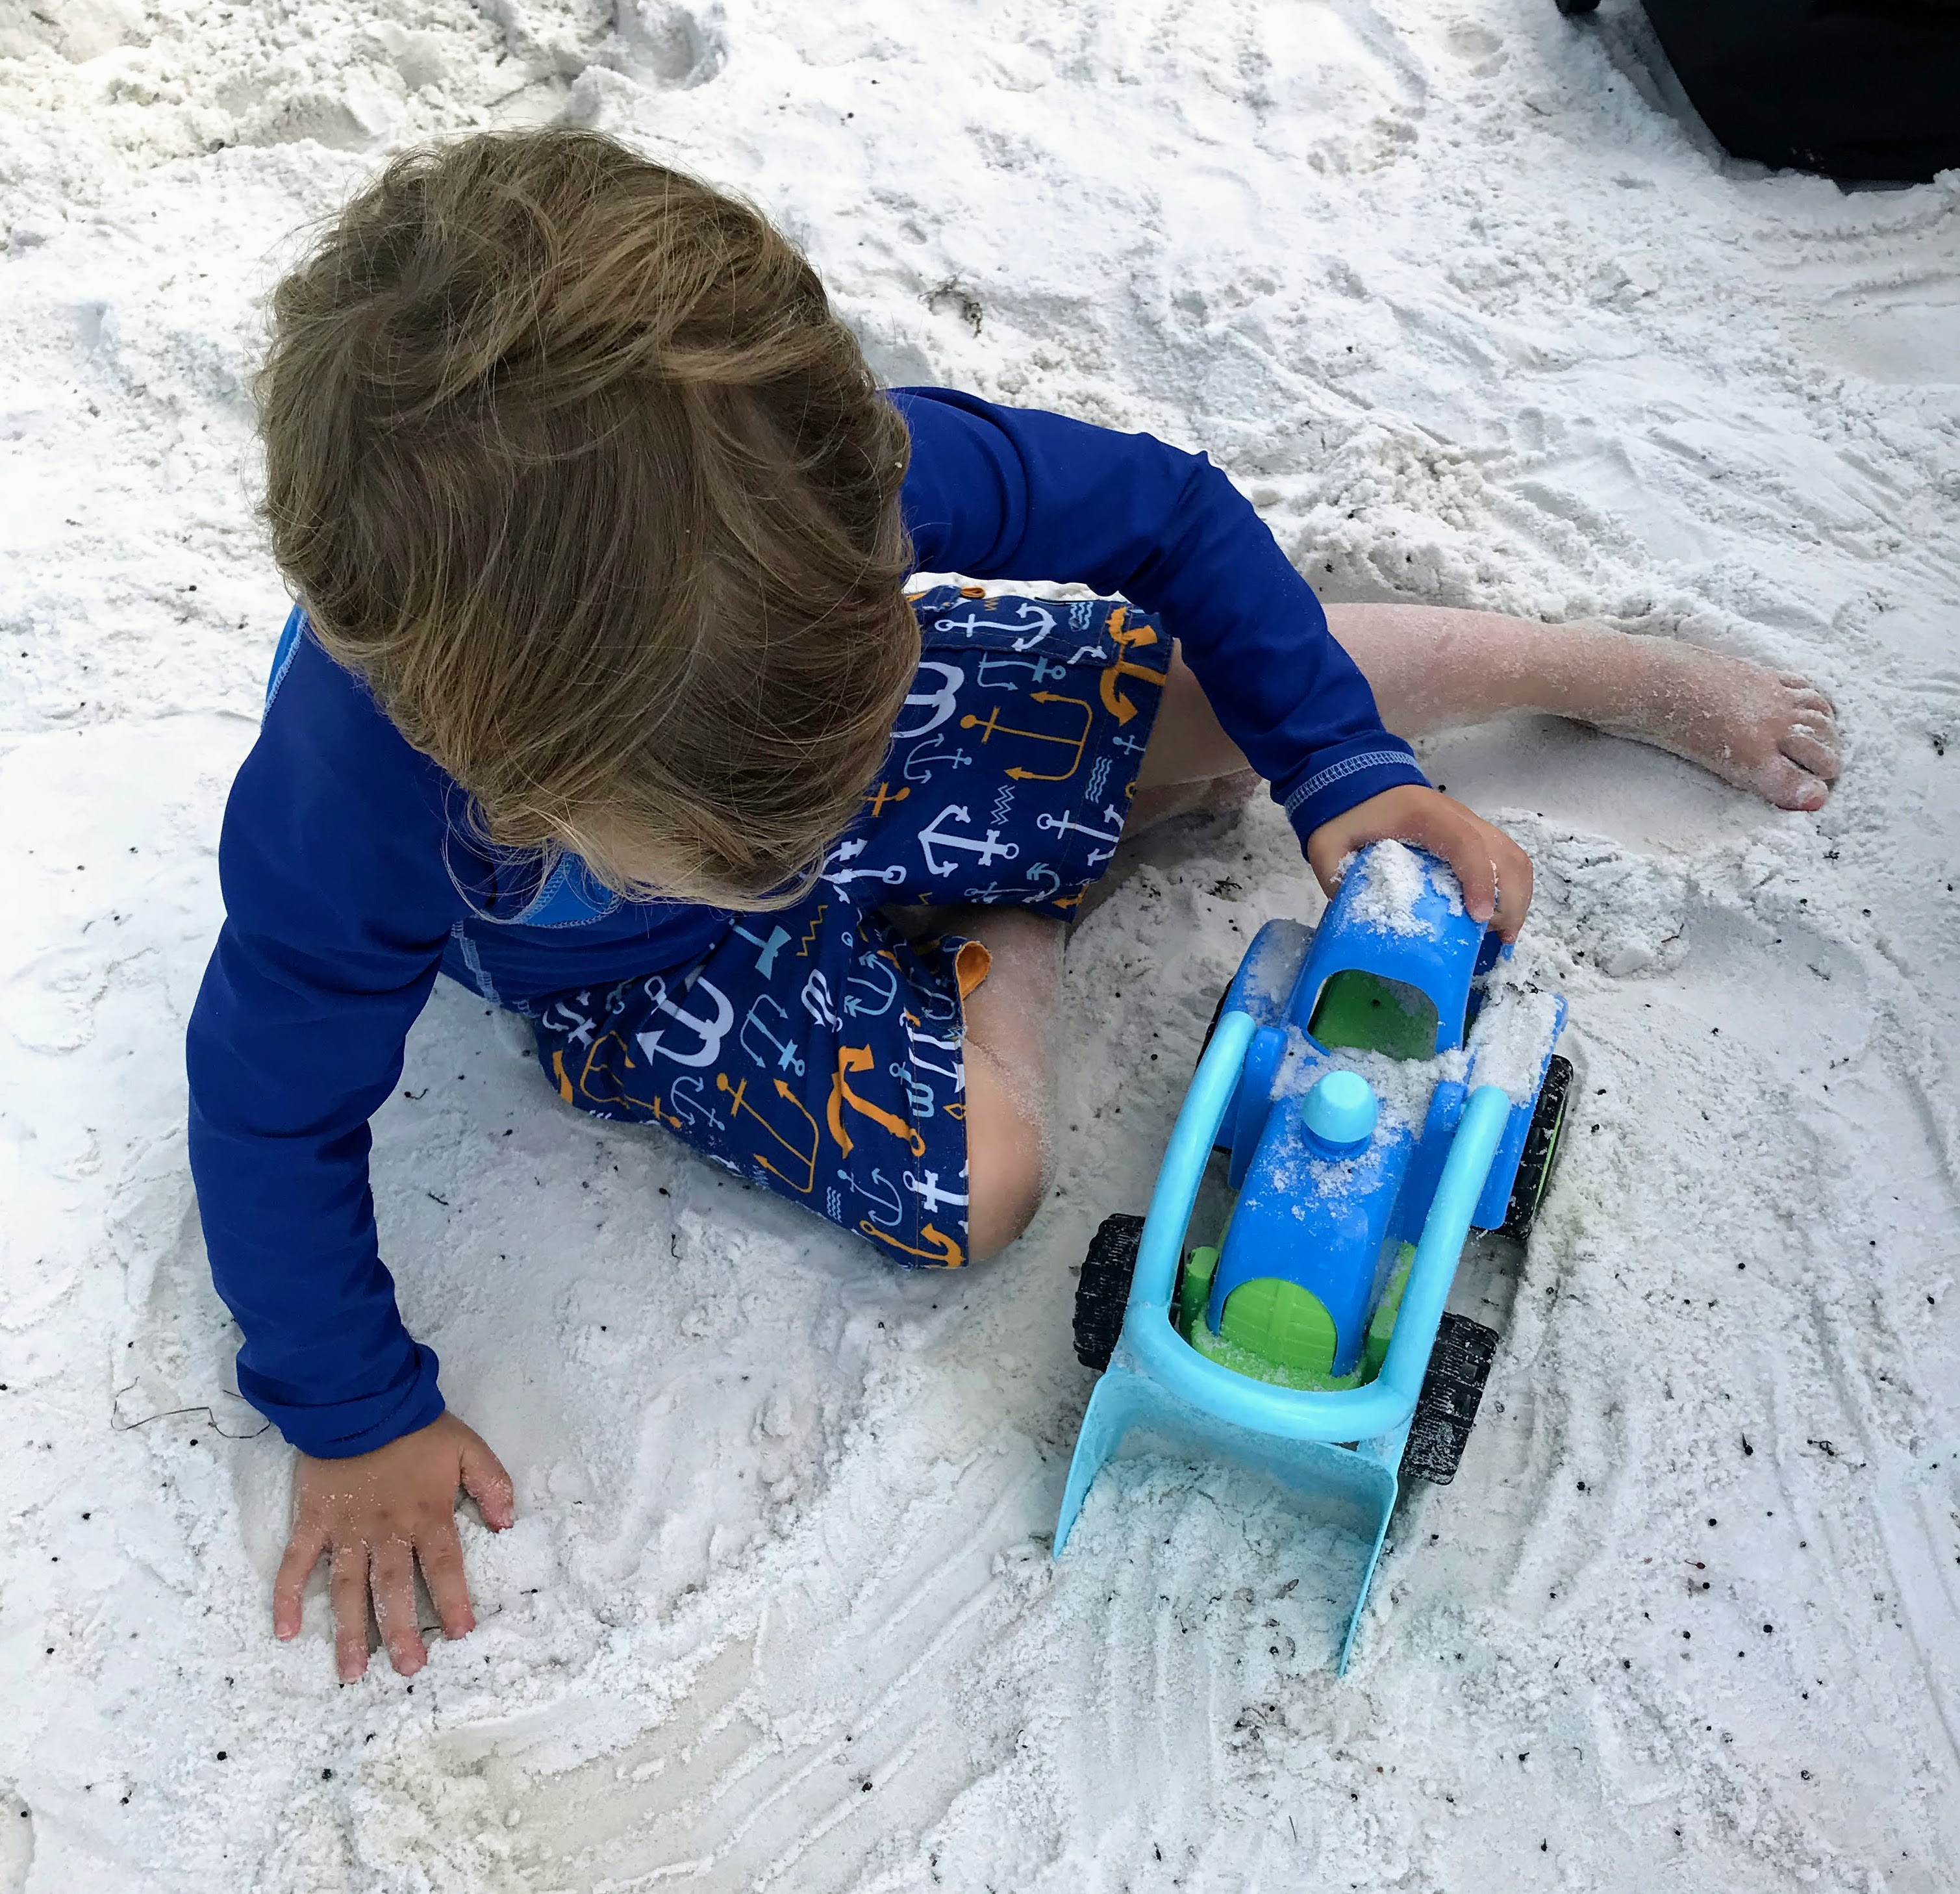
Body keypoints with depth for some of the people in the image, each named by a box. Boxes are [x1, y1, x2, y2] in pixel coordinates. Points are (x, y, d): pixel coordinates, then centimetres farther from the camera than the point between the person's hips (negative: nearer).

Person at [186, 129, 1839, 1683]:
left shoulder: (845, 471, -37)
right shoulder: (347, 813, -41)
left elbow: (1169, 512, -19)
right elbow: (271, 1115, -23)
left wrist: (1342, 764, -26)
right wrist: (359, 1419, -13)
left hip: (865, 719, 2)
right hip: (645, 980, -1)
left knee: (1246, 688, -6)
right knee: (975, 1184, -17)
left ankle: (1645, 678, 22)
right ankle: (1024, 937, 17)